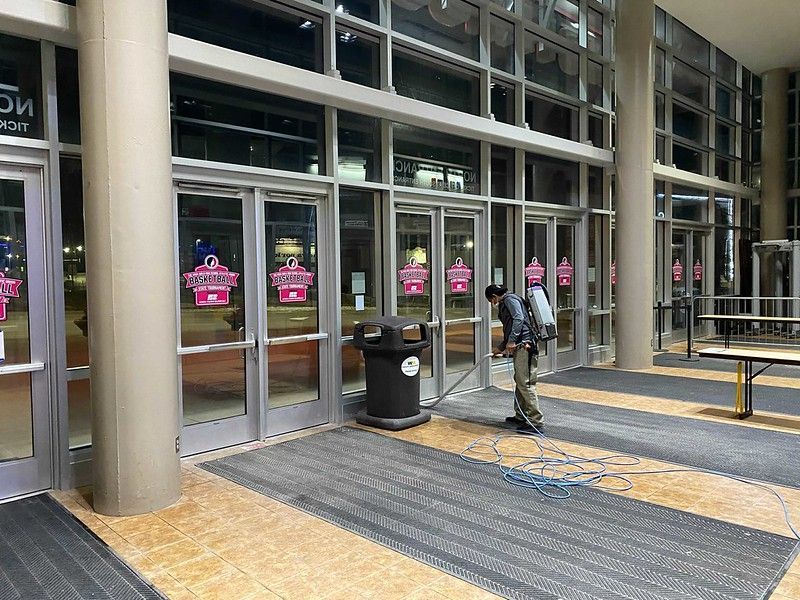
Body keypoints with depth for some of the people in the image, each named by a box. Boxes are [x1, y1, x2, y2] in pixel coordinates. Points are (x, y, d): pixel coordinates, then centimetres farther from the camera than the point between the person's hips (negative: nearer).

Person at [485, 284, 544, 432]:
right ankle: (521, 416, 25)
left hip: (524, 346, -11)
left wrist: (511, 341, -22)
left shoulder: (510, 299, -3)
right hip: (520, 347, 11)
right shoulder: (505, 304, 28)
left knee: (526, 384, -11)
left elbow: (519, 319, -19)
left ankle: (537, 422, -11)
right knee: (519, 382, 16)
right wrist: (501, 347, 39)